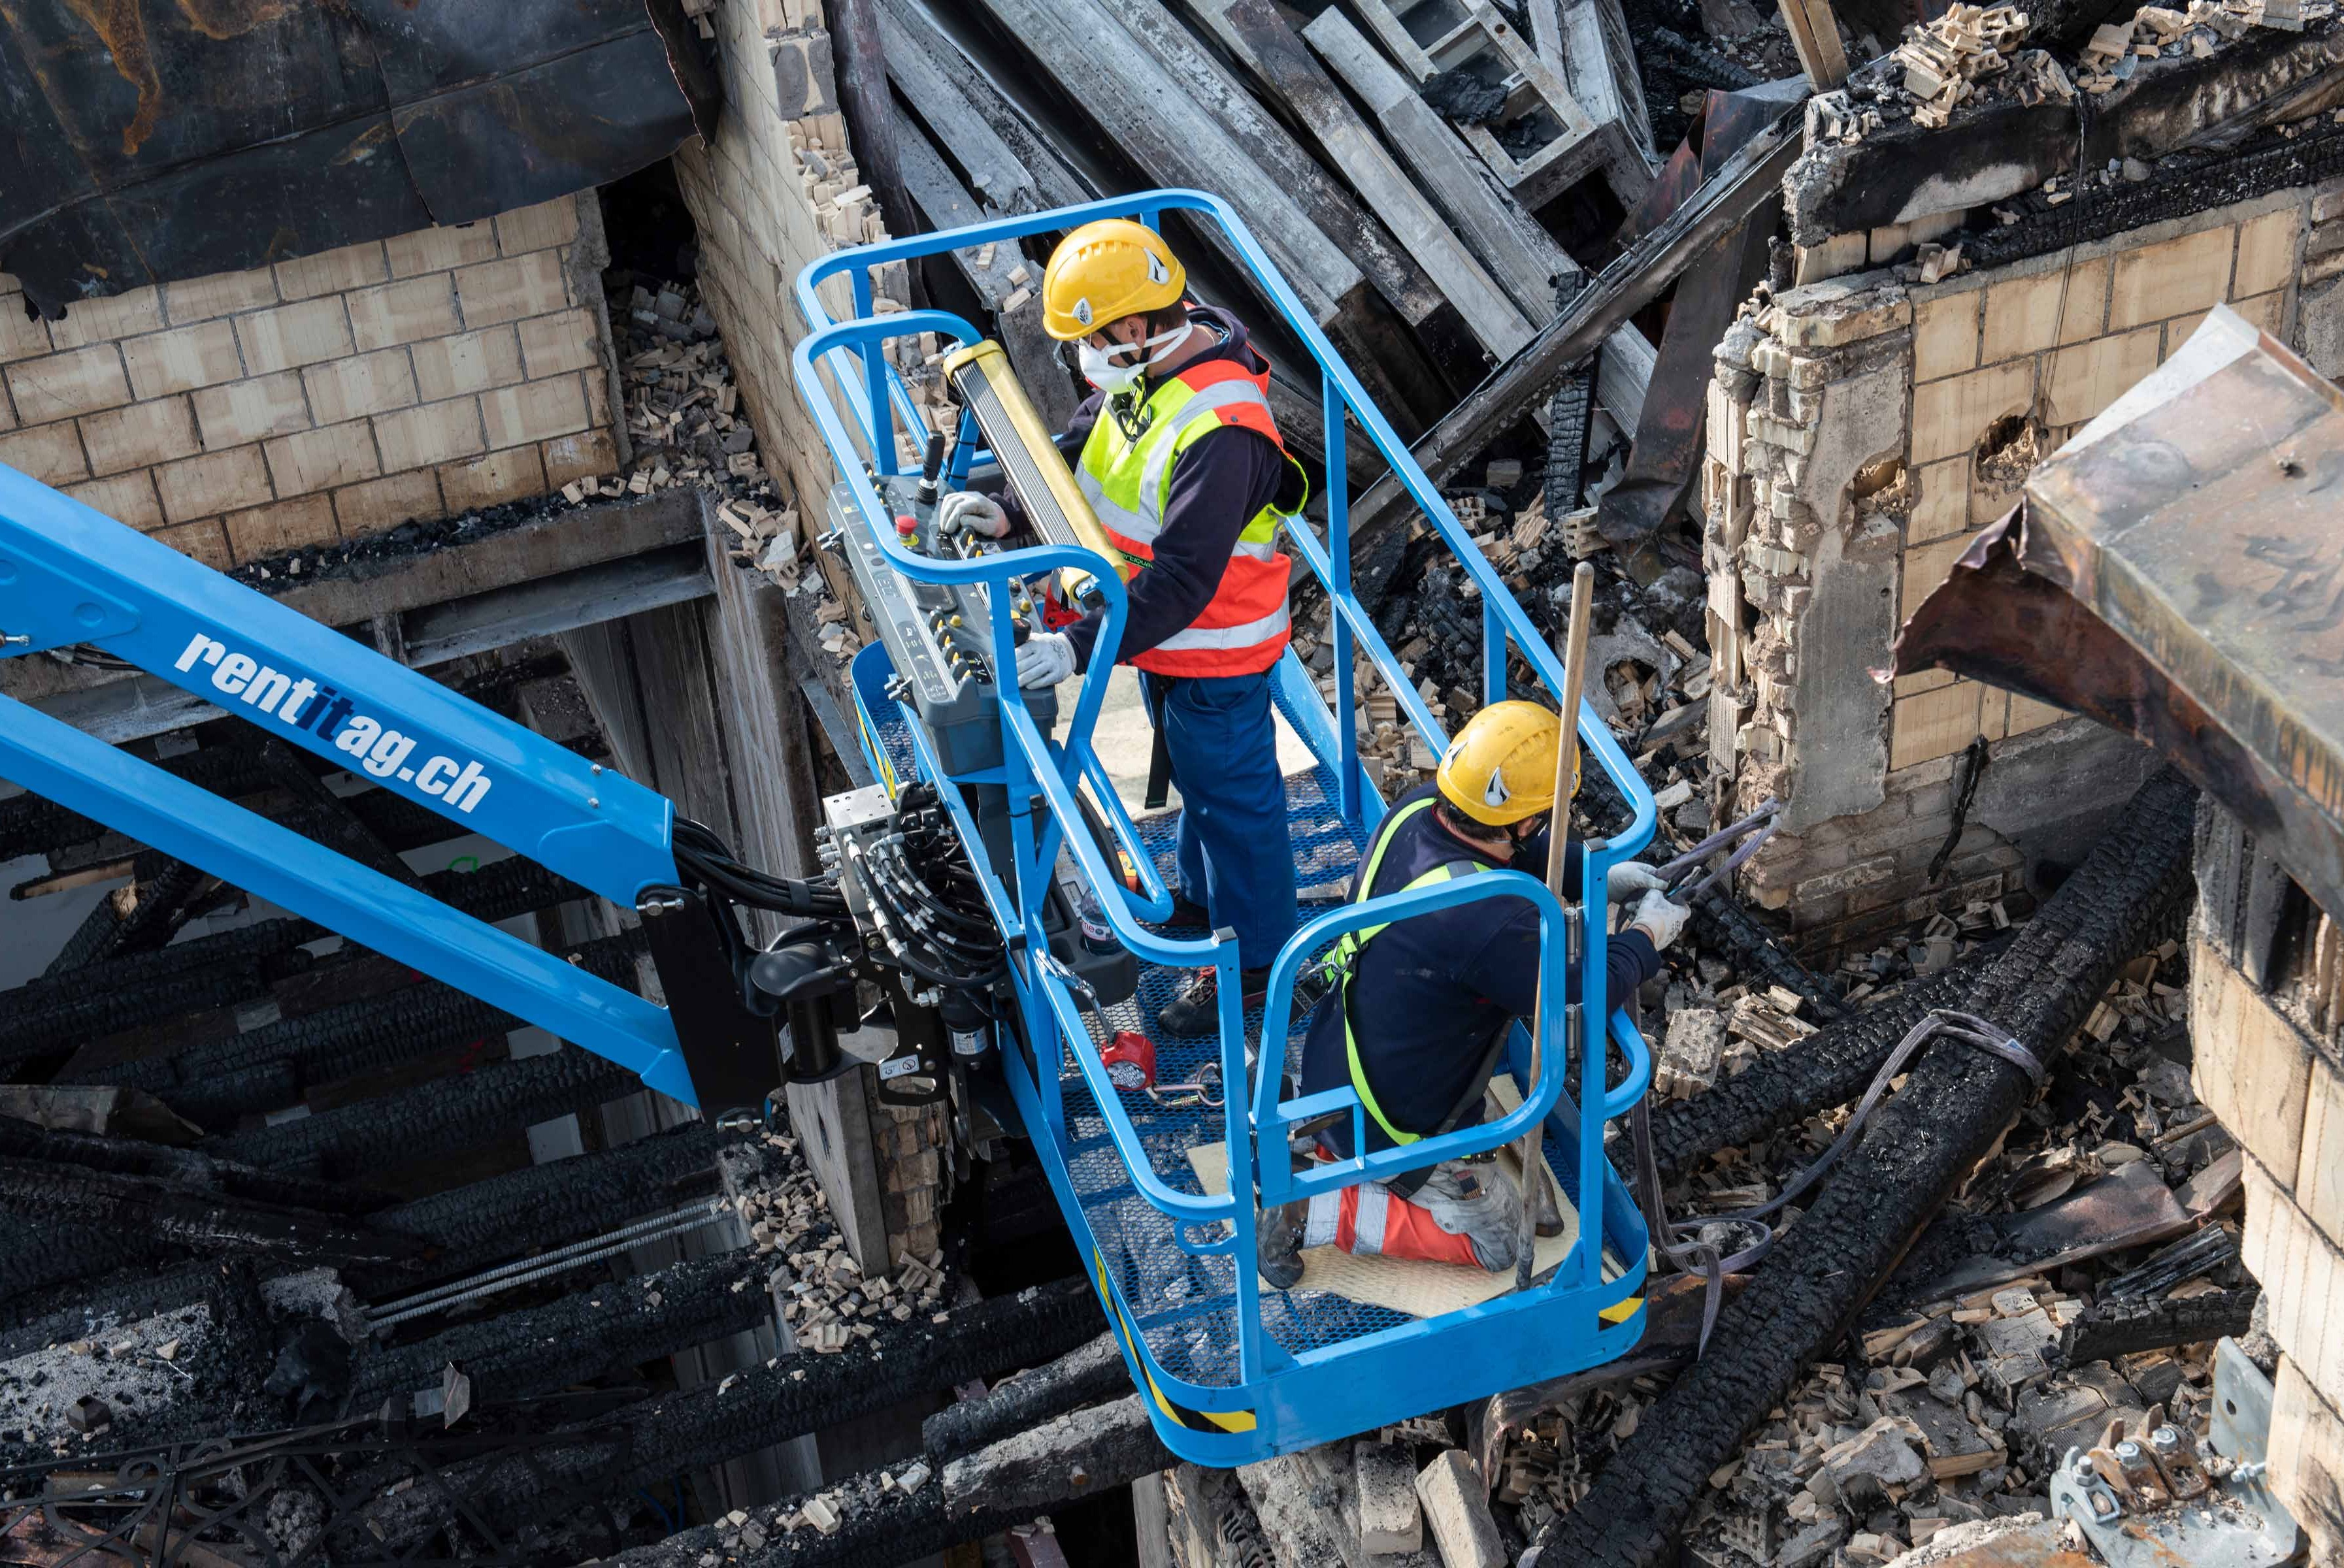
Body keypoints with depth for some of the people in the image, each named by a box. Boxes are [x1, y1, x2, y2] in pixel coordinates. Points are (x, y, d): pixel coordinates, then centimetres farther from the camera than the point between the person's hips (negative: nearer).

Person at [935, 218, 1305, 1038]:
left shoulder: (1219, 431, -37)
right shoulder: (1144, 366, -8)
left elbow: (1183, 578, -38)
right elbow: (1080, 450, 6)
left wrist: (1081, 647, -41)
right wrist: (1010, 513, -10)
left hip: (1216, 651, -9)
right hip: (1168, 636, 9)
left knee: (1233, 798, 10)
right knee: (1194, 779, 29)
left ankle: (1254, 962, 29)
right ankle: (1203, 902, 52)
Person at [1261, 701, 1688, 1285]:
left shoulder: (1417, 809, -13)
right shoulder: (1493, 923, -37)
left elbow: (1511, 850, 10)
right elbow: (1577, 999, -22)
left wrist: (1597, 874, 4)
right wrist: (1645, 936, -6)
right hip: (1394, 1122, -8)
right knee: (1494, 1237, 10)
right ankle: (1319, 1214, -1)